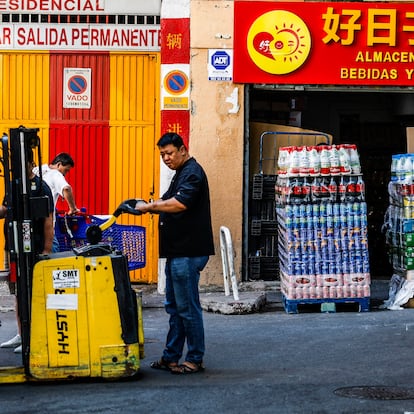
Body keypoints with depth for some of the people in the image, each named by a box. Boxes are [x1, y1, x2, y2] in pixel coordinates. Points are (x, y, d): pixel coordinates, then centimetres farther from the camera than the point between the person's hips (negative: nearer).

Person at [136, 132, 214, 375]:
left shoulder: (192, 173, -13)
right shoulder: (181, 173, 20)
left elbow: (180, 203, -27)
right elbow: (171, 206, 20)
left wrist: (149, 206, -20)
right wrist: (152, 207, 3)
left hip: (188, 252, -11)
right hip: (177, 251, 11)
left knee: (187, 307, -5)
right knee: (174, 306, 14)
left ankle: (195, 359, 3)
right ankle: (171, 357, 21)